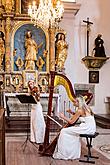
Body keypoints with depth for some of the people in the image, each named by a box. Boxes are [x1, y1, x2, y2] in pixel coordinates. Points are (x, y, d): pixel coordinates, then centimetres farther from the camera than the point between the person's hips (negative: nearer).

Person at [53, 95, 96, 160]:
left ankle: (62, 154, -2)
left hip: (86, 128, -9)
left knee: (64, 131, -7)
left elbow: (71, 122, -7)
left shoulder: (80, 110, -12)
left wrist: (63, 117, 5)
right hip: (91, 128, 10)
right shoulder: (86, 108, 13)